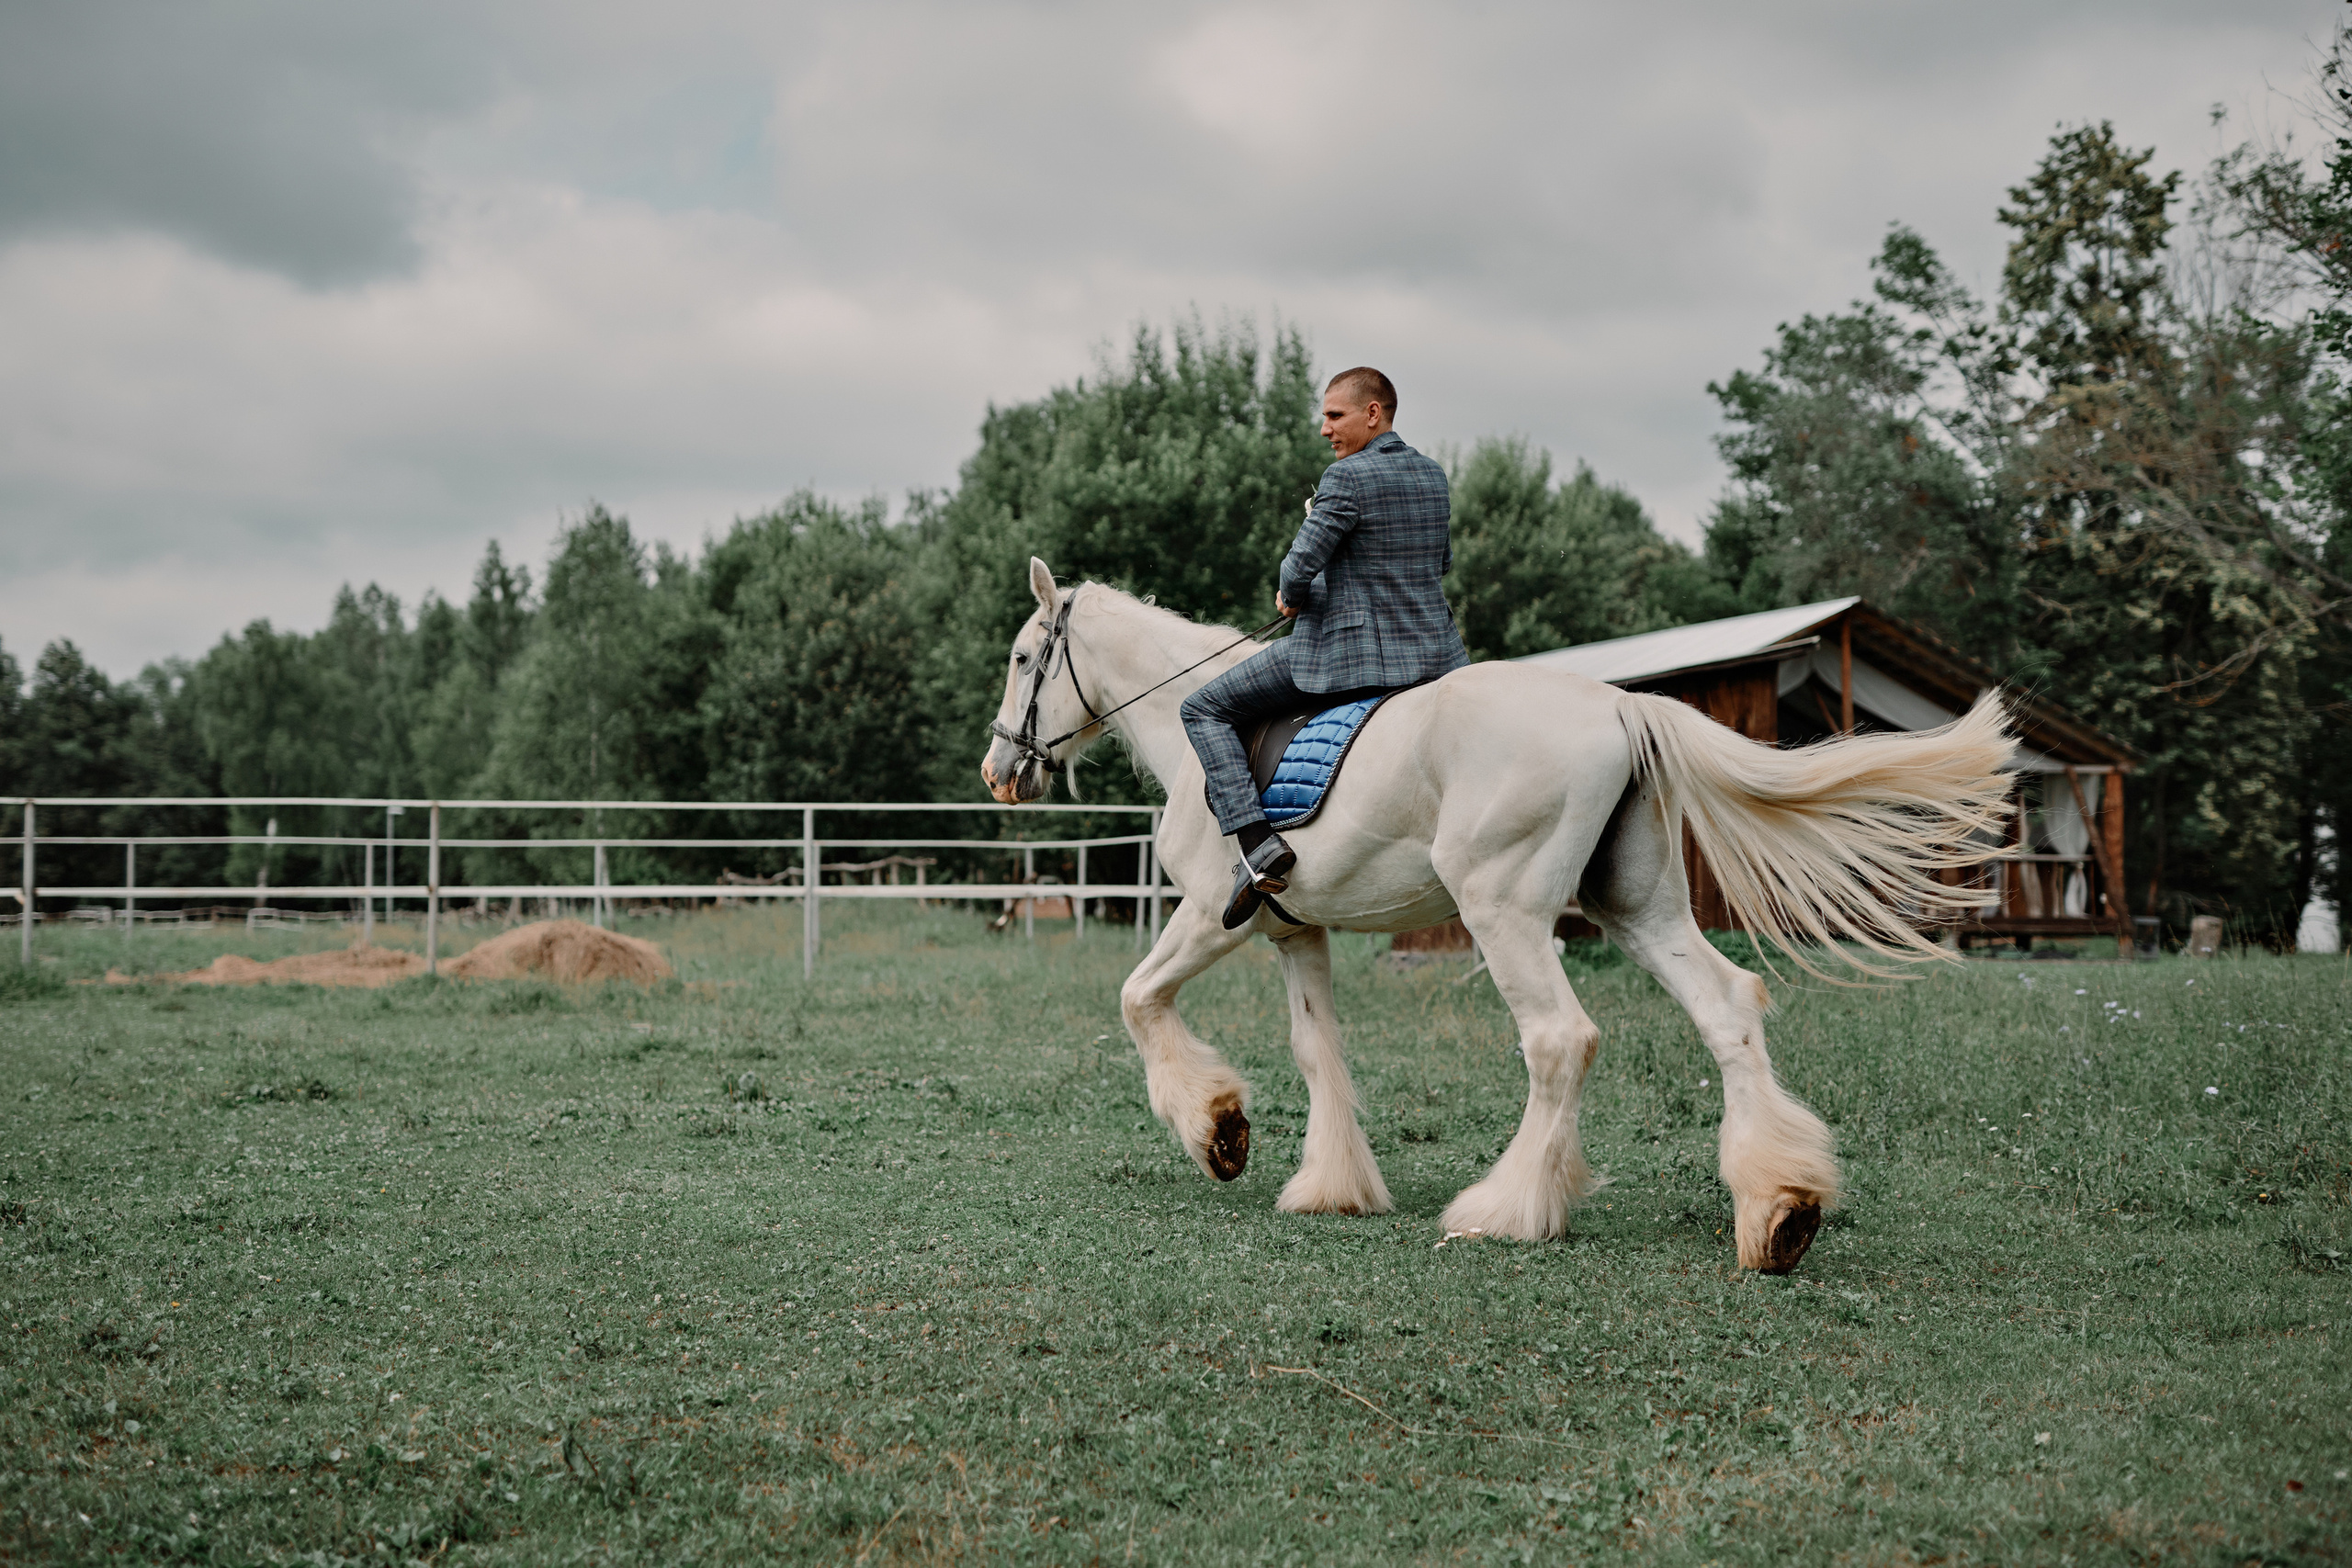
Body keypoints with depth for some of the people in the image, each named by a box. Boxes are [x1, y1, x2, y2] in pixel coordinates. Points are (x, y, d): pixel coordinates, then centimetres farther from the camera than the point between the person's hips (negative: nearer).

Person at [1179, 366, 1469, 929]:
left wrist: (1291, 598, 4)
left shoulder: (1348, 478, -16)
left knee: (1206, 709, 3)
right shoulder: (1433, 476, 9)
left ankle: (1255, 841, -13)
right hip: (1433, 649, 7)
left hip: (1346, 650, -7)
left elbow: (1300, 565, -17)